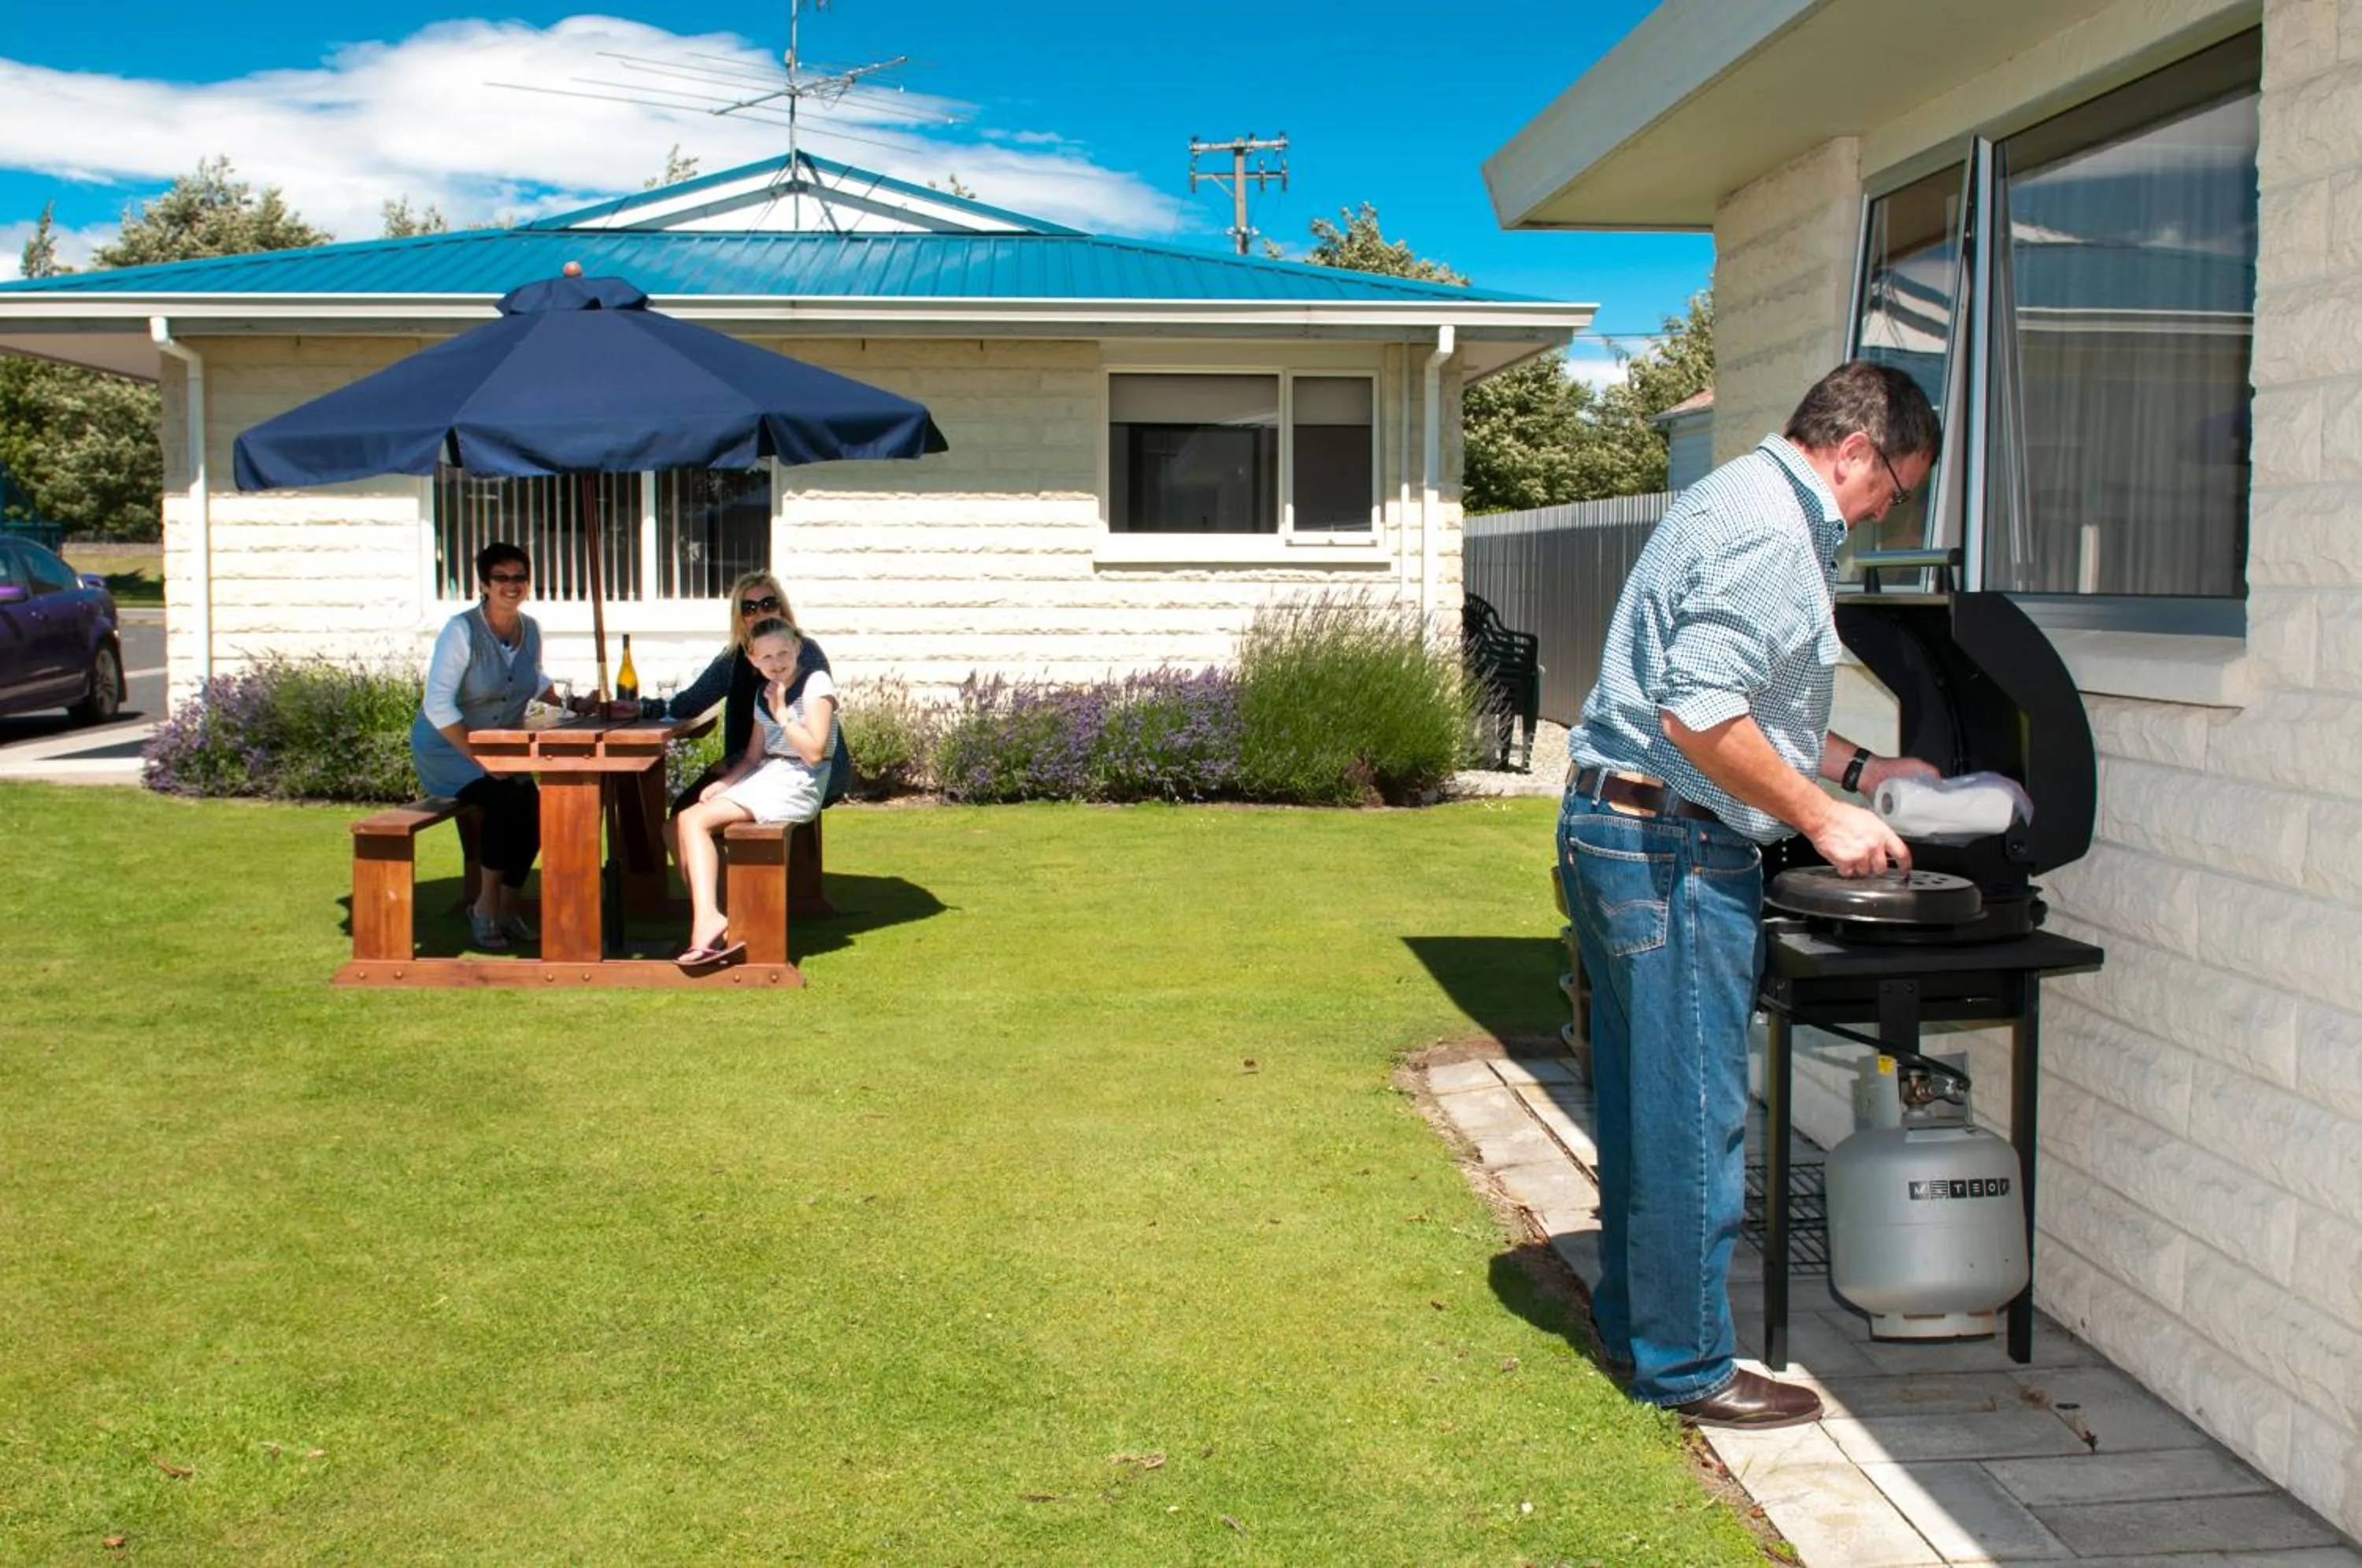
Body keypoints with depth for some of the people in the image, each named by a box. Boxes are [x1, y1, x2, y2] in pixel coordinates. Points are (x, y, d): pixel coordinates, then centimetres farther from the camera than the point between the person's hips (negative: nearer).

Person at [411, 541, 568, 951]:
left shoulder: (530, 630, 2)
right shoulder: (461, 631, -18)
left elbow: (535, 682, 23)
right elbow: (438, 705, -22)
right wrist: (480, 759, -27)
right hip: (447, 747, -6)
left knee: (533, 805, -21)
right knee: (506, 797, -30)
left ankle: (506, 907, -2)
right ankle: (486, 906, -14)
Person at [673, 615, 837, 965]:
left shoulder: (816, 684, -6)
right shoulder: (764, 694, 18)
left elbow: (814, 752, -15)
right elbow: (753, 756, 18)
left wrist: (781, 714, -12)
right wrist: (722, 784, 2)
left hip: (797, 786, -8)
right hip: (763, 779, 8)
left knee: (696, 820, -21)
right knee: (684, 822, -7)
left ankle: (708, 918, -25)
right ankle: (707, 924, -14)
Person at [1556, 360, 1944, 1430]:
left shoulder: (1741, 502, 18)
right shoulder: (1771, 530, -16)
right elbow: (1700, 714, -24)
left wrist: (1860, 768, 23)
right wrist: (1823, 819, -15)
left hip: (1614, 829, 11)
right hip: (1672, 852, -11)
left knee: (1644, 1103, 19)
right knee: (1695, 1119, -1)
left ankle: (1632, 1317, 32)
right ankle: (1686, 1367, 11)